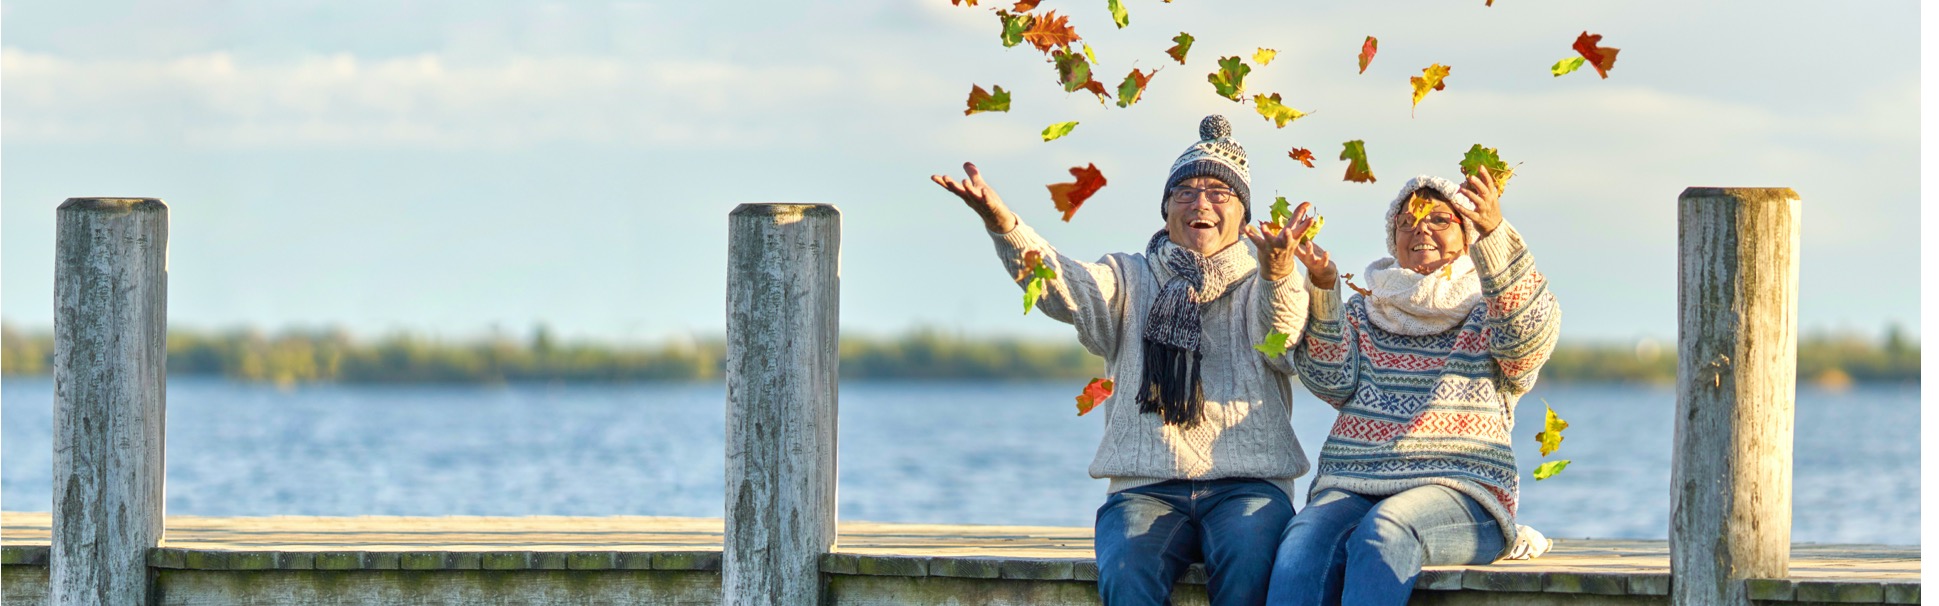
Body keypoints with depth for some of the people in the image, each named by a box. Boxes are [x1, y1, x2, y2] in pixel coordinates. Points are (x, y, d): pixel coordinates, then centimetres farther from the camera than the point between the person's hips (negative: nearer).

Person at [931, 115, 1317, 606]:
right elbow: (1064, 291, -4)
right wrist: (1002, 225, -25)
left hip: (1246, 485, -1)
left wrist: (1278, 272, -34)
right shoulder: (1130, 280, 18)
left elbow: (1281, 342, -9)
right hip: (1146, 486, 1)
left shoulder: (1261, 285, 15)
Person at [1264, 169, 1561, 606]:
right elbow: (1334, 381, 5)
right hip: (1350, 486, 2)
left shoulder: (1490, 313, 15)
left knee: (1384, 529, -38)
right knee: (1303, 545, -32)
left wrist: (1495, 234, -25)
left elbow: (1530, 334, -10)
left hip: (1458, 491, -2)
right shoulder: (1363, 312, 24)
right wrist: (1322, 290, -11)